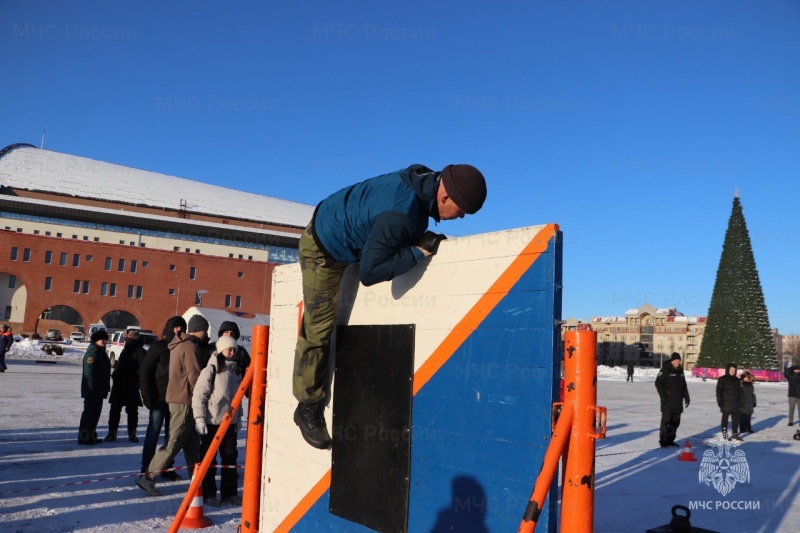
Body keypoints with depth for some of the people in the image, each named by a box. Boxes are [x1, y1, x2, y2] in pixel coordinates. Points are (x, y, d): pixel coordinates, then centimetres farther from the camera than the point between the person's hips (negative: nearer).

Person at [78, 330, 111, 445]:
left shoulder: (100, 352, 15)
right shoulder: (93, 352, -16)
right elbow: (89, 371, -23)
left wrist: (105, 387, 19)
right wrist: (93, 387, -25)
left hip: (99, 389, 10)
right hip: (92, 390, -10)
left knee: (95, 412, 14)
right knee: (89, 412, -6)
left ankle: (91, 436, 22)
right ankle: (84, 437, 0)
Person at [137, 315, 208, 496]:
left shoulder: (179, 345, 15)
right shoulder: (191, 347, -15)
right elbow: (195, 377, -17)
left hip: (177, 397, 10)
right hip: (184, 401, -10)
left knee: (192, 442, 14)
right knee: (174, 443, -5)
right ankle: (148, 478, -1)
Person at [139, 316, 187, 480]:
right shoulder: (158, 347, -3)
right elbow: (145, 371, -4)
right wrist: (147, 396, -10)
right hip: (160, 398, -4)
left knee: (172, 435, 10)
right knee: (153, 432, 2)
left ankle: (167, 468, 18)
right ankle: (147, 468, 11)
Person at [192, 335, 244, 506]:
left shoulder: (236, 371, 10)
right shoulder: (210, 370, -10)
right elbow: (199, 394, -12)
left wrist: (238, 418, 16)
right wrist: (199, 418, -16)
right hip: (211, 422, -6)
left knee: (230, 457, 9)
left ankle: (229, 493, 19)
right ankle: (208, 494, 16)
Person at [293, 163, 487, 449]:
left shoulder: (426, 179, -15)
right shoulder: (399, 214, -43)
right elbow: (369, 273, -40)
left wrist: (420, 241, -5)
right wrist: (419, 250, -35)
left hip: (339, 230, 8)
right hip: (324, 251, -8)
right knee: (318, 328, -1)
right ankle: (308, 407, 13)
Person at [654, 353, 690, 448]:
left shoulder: (680, 371, 13)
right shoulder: (665, 370, -8)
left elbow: (684, 386, 21)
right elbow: (658, 383, -12)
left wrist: (686, 397, 15)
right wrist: (663, 396, -17)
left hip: (678, 402, 7)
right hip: (667, 401, -7)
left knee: (675, 422, 9)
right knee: (666, 421, -4)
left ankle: (670, 440, 19)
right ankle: (663, 441, 3)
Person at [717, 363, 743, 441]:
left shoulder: (736, 380, 11)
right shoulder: (722, 379, -5)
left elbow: (740, 391, 16)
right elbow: (719, 391, -7)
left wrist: (741, 400, 11)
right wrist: (719, 401, -13)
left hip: (735, 403, 5)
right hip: (726, 403, -5)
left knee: (736, 419, 9)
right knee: (725, 419, 3)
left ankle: (735, 434, 19)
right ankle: (724, 435, 10)